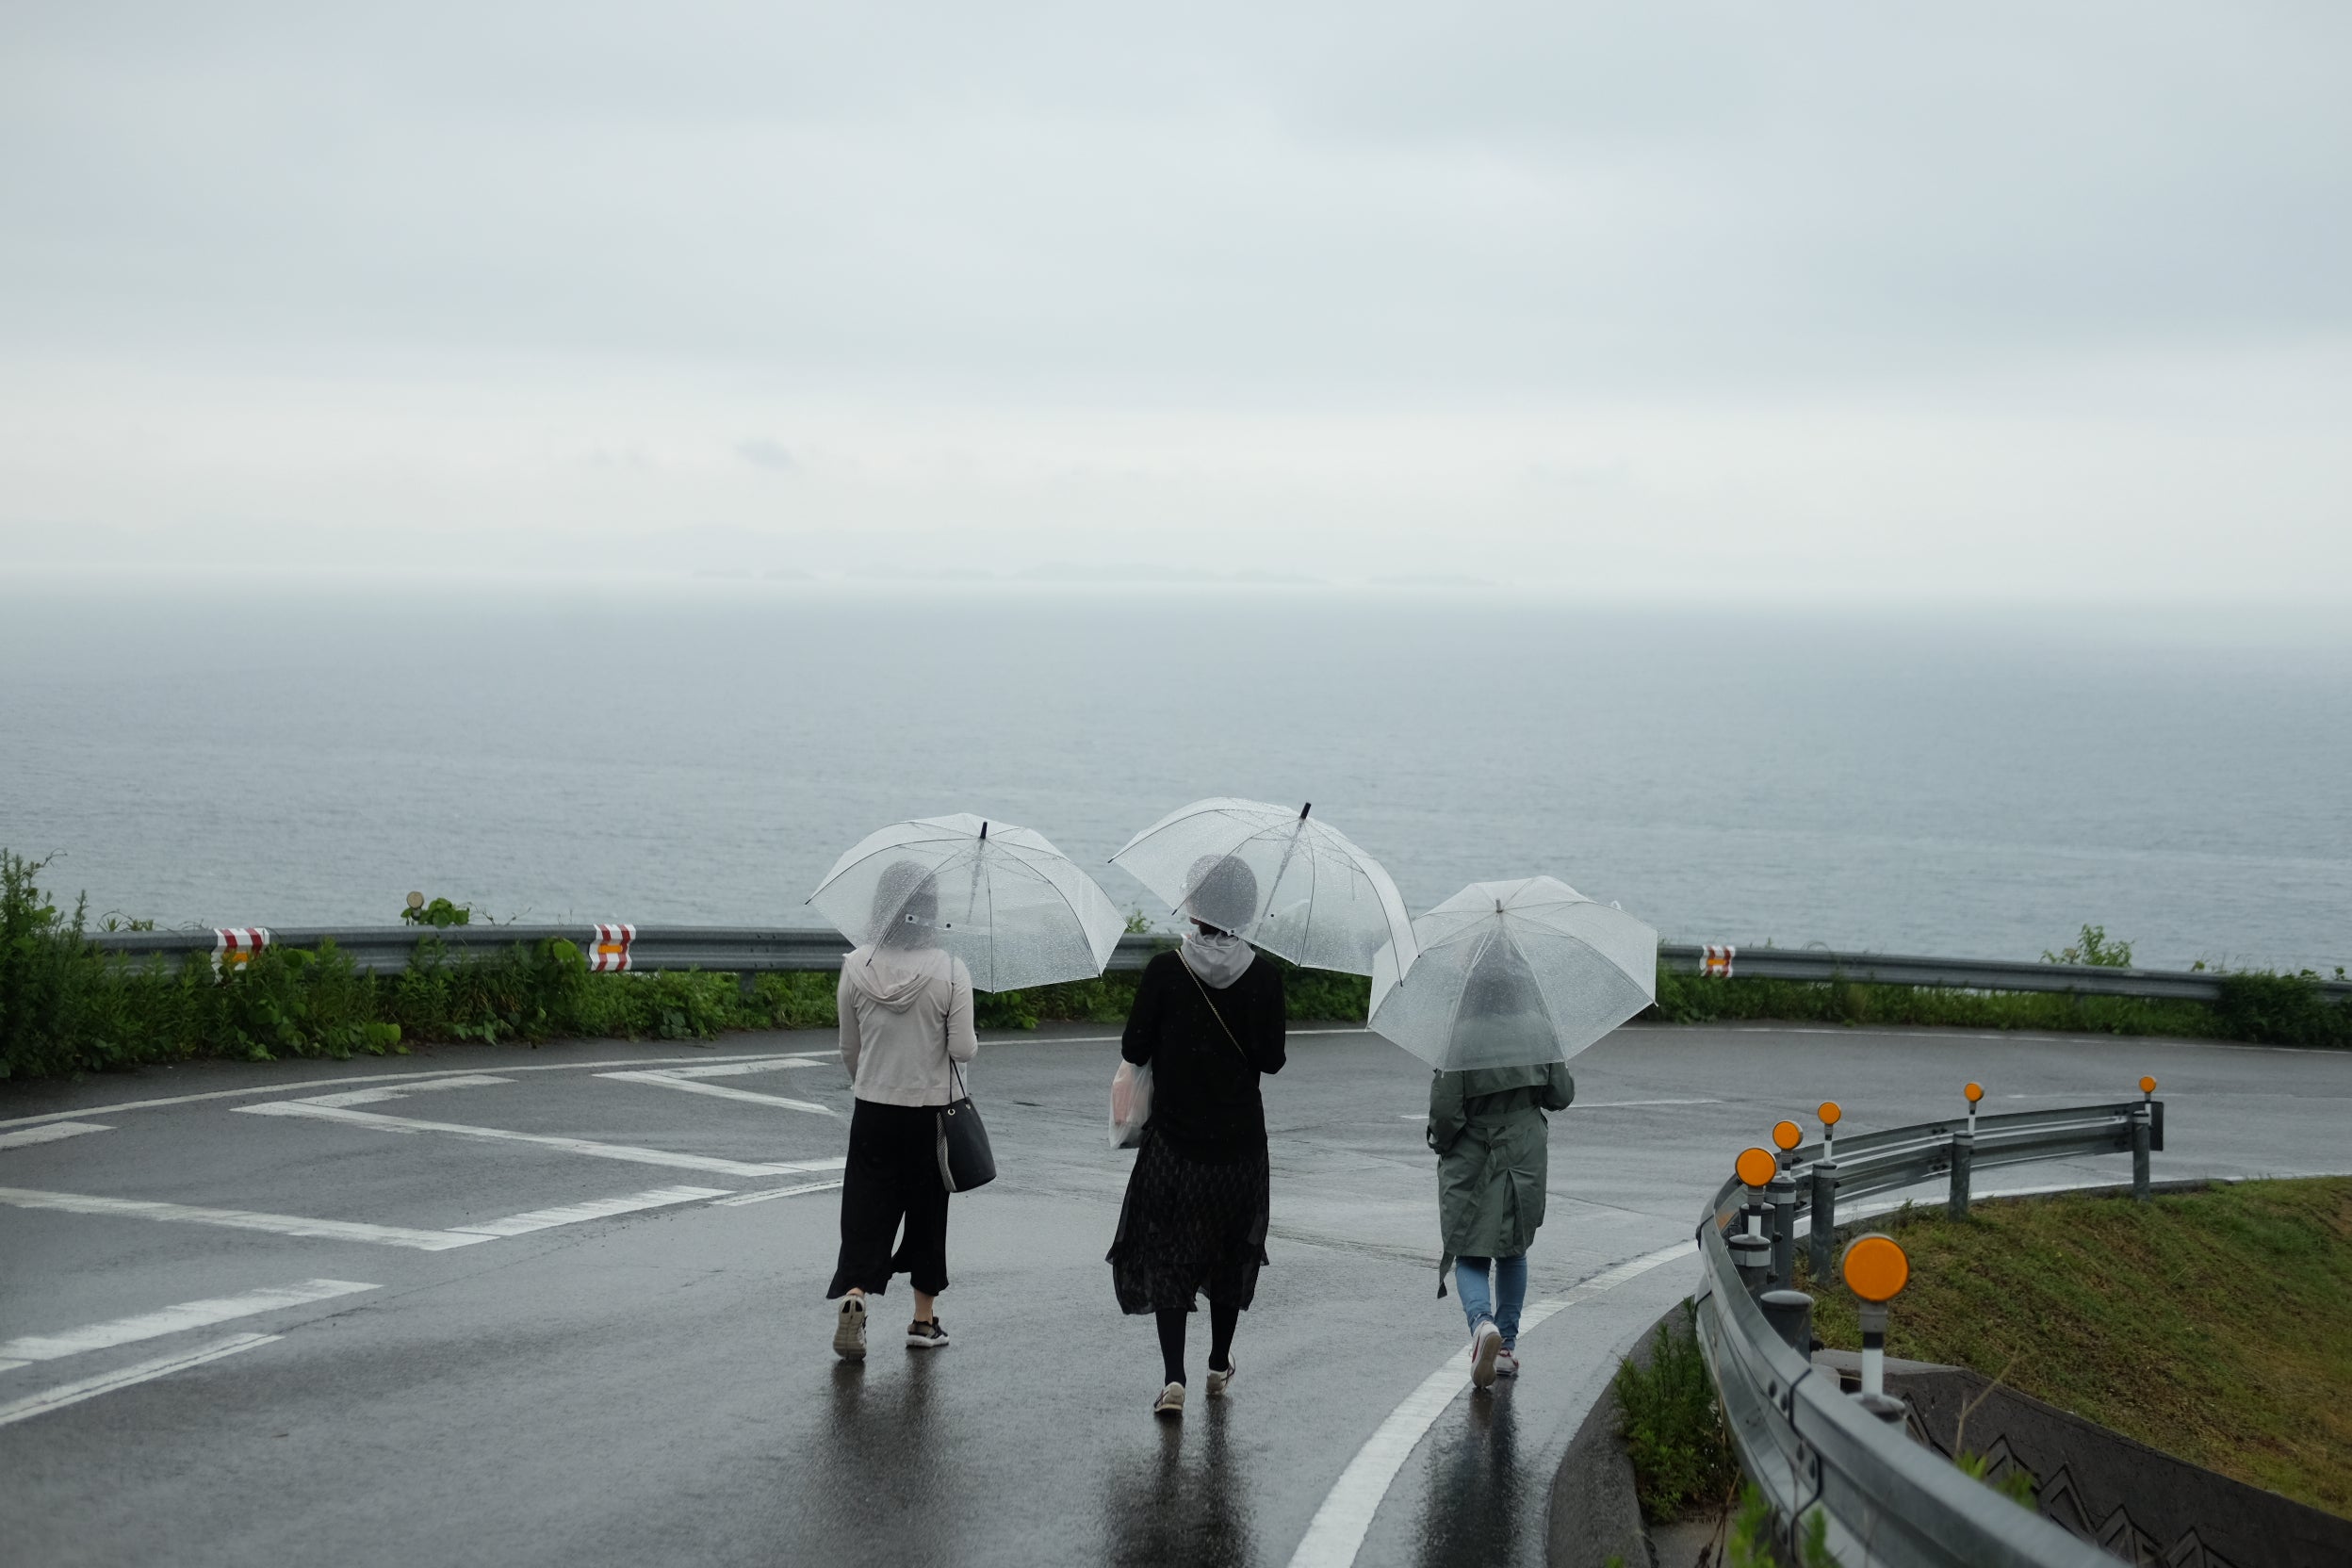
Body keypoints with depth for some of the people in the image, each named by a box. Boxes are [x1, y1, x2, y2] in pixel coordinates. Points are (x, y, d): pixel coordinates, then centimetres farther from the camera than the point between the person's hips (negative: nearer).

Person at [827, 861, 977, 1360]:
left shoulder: (856, 967, -6)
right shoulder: (950, 971, -14)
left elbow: (849, 1050, 3)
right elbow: (964, 1049, -15)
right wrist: (971, 1038, 8)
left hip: (873, 1111, 1)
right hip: (933, 1111, -1)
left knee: (866, 1211, 5)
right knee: (928, 1212, 13)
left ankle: (853, 1297, -18)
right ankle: (924, 1319, 21)